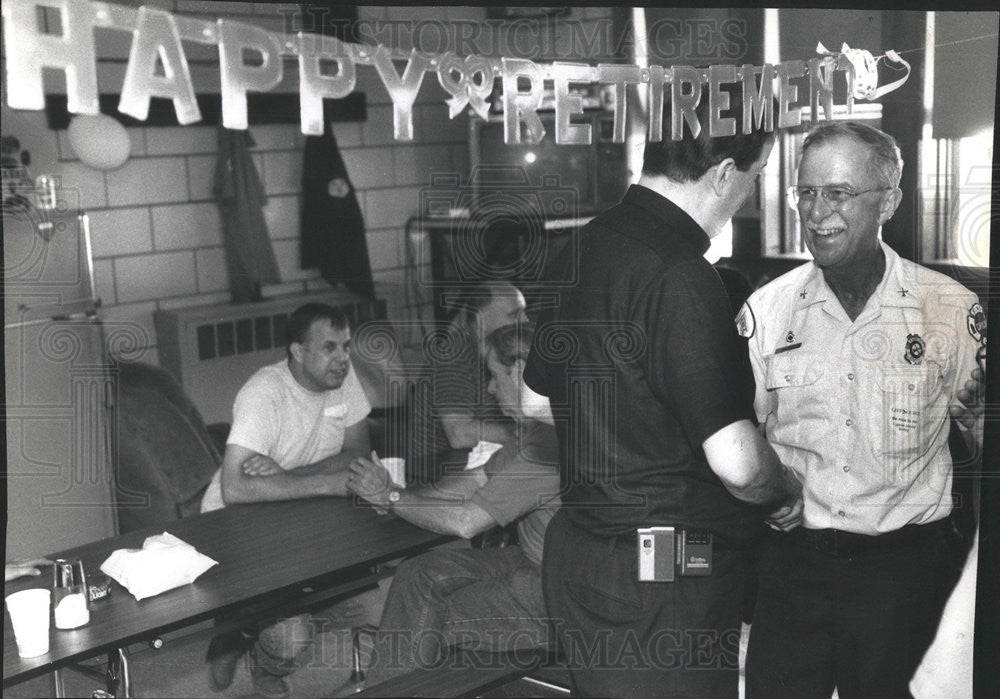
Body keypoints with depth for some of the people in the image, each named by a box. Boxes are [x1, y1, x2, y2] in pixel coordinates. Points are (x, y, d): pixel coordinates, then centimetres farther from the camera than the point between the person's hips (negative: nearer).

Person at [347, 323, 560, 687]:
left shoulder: (551, 439, -26)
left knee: (434, 620, -4)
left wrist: (391, 497, -10)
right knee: (420, 575, 5)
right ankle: (378, 688, 10)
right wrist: (403, 497, 4)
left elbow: (465, 522, -23)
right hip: (533, 562, 10)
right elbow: (475, 480, 15)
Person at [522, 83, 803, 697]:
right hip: (665, 578, -9)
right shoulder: (681, 278, -22)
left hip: (577, 549, 9)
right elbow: (735, 460, -25)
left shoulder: (584, 248, 6)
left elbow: (537, 398, 18)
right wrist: (786, 492, -4)